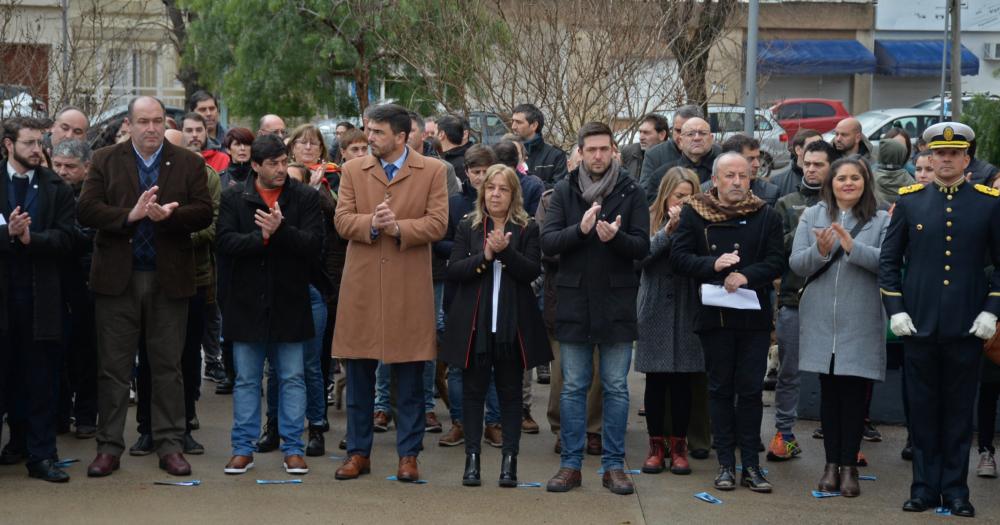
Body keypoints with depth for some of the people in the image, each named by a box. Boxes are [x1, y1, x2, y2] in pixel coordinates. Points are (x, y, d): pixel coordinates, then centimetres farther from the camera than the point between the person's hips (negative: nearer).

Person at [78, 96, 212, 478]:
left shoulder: (189, 163, 6)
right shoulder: (105, 161, 6)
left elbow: (204, 214, -3)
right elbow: (86, 210, -4)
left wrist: (168, 214, -21)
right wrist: (130, 215, -18)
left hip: (169, 278, 0)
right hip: (117, 278, 0)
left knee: (168, 367, 6)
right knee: (113, 367, 4)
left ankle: (170, 445, 13)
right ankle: (109, 447, 12)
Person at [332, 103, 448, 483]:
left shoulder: (432, 171, 2)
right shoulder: (353, 170, 8)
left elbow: (437, 223, -6)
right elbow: (342, 220, 0)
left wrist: (398, 227, -19)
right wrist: (372, 223, -19)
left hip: (409, 289, -2)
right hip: (362, 286, 2)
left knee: (410, 380, 4)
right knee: (359, 377, 7)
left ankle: (408, 454, 13)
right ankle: (358, 452, 17)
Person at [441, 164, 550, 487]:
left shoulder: (527, 229, 4)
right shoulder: (468, 227, 7)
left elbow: (533, 271, -7)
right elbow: (453, 270, -3)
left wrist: (506, 251, -21)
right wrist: (485, 256, -16)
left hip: (513, 325, -1)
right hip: (474, 323, 1)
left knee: (510, 392, 5)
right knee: (473, 390, 4)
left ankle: (509, 460, 8)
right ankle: (472, 458, 10)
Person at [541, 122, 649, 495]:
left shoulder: (631, 192, 0)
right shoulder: (564, 191, 3)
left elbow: (643, 246, -5)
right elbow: (547, 242, -6)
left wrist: (615, 237, -25)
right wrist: (580, 229, -22)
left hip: (616, 303, -1)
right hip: (574, 301, 1)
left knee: (616, 388, 5)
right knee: (573, 388, 7)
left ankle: (614, 465, 13)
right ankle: (570, 464, 14)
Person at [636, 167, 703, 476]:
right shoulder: (650, 220, 1)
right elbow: (641, 255, -14)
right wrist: (669, 230, -19)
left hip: (686, 313, 0)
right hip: (655, 312, 0)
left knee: (682, 382, 5)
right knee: (655, 381, 6)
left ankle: (679, 445, 15)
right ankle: (656, 444, 17)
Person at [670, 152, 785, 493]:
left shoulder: (766, 216, 5)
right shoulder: (694, 214, 2)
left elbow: (777, 261, -2)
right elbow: (678, 258, -3)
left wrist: (747, 275, -19)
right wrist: (713, 264, -19)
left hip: (754, 317, 0)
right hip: (714, 315, 0)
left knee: (751, 390, 2)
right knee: (720, 389, 6)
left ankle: (750, 465, 7)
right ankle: (726, 464, 11)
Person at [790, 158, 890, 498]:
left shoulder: (881, 220, 3)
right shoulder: (812, 216, 7)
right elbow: (796, 264, 2)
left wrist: (853, 247, -22)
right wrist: (819, 252, -17)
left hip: (861, 323, -2)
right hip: (821, 321, 2)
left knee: (854, 392, 0)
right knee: (829, 390, 8)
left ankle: (849, 465, 8)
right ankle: (832, 463, 15)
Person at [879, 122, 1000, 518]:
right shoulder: (908, 200, 4)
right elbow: (888, 260, 8)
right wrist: (895, 309, -1)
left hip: (966, 328, -1)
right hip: (918, 325, 1)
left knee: (959, 410, 6)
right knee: (923, 409, 7)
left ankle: (955, 490, 15)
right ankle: (925, 488, 15)